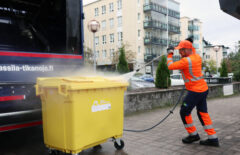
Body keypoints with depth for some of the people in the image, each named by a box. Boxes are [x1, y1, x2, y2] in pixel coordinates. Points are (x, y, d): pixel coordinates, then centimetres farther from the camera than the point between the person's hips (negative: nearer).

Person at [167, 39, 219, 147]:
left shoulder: (186, 61, -20)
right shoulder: (197, 57, 6)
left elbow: (170, 66, -12)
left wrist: (170, 55, 2)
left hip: (195, 91, -9)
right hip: (204, 89, 9)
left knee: (184, 112, 5)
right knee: (203, 113, 13)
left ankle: (193, 135, 20)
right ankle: (213, 139, 16)